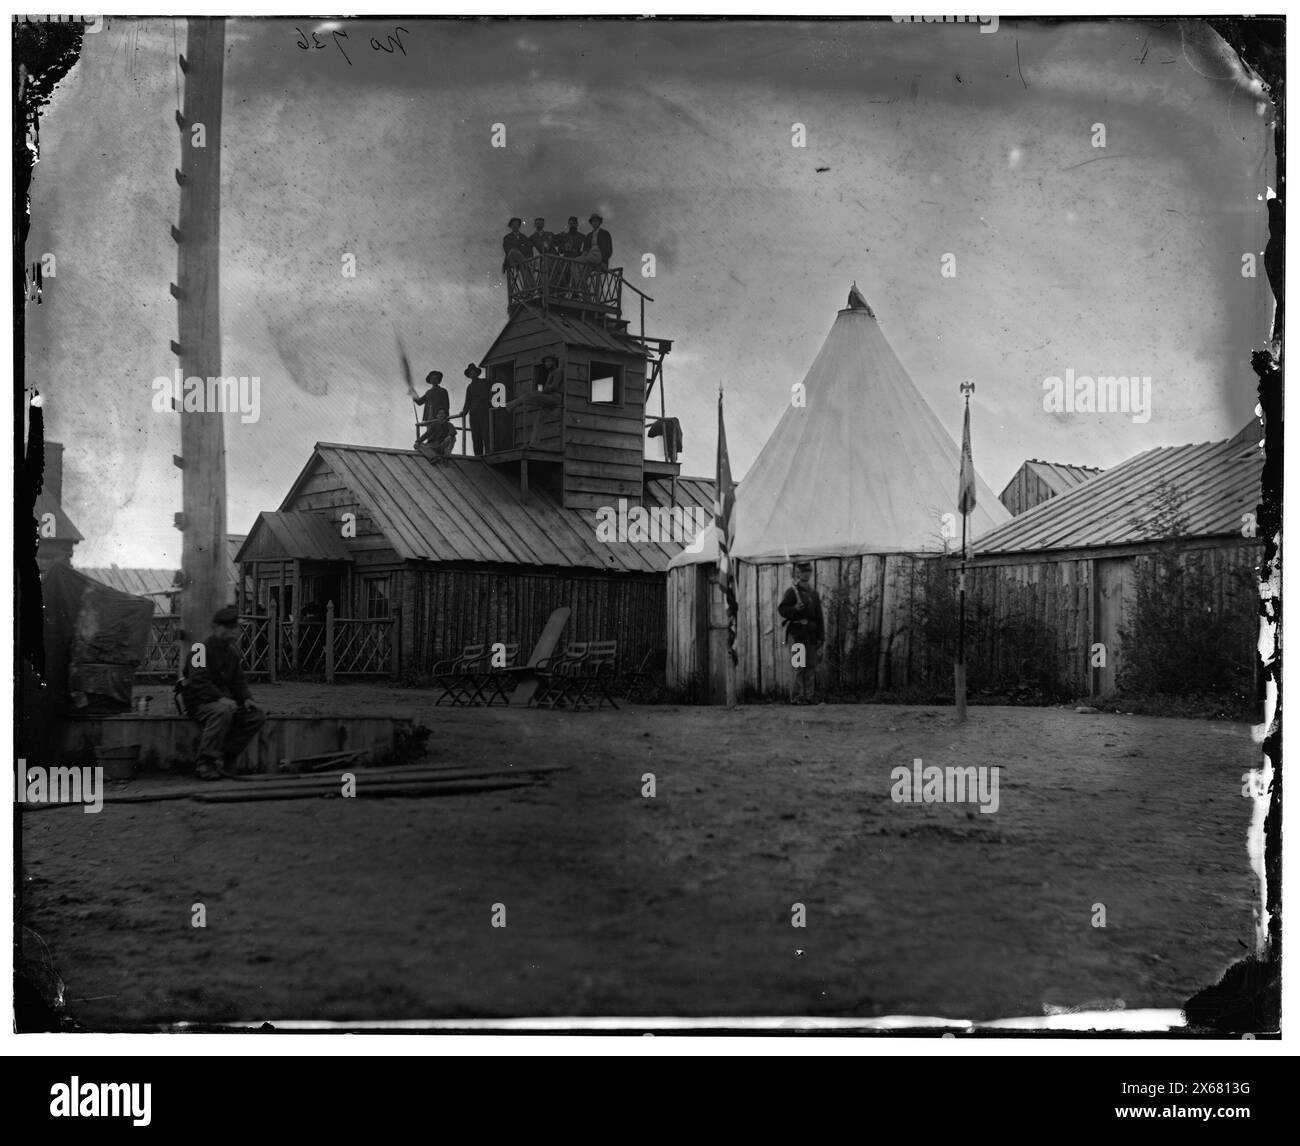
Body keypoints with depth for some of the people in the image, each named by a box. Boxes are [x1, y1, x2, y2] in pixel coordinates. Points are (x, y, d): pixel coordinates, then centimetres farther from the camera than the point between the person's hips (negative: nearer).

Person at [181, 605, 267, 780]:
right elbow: (198, 682, -21)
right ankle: (205, 763, -32)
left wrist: (246, 698, -2)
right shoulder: (201, 649, -11)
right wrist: (220, 698, -32)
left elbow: (238, 680, 19)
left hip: (224, 701, 8)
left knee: (258, 716, -11)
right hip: (199, 702, -8)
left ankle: (225, 758, -8)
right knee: (222, 711, -39)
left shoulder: (232, 652, 16)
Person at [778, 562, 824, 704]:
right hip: (796, 634, -6)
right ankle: (798, 697, -4)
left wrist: (821, 636, 10)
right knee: (799, 666, -8)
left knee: (811, 666, 6)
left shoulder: (813, 593, 14)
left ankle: (808, 696, 11)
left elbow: (819, 616, 15)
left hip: (811, 634, 6)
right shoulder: (792, 591, -2)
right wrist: (795, 609, -26)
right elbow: (782, 610, -8)